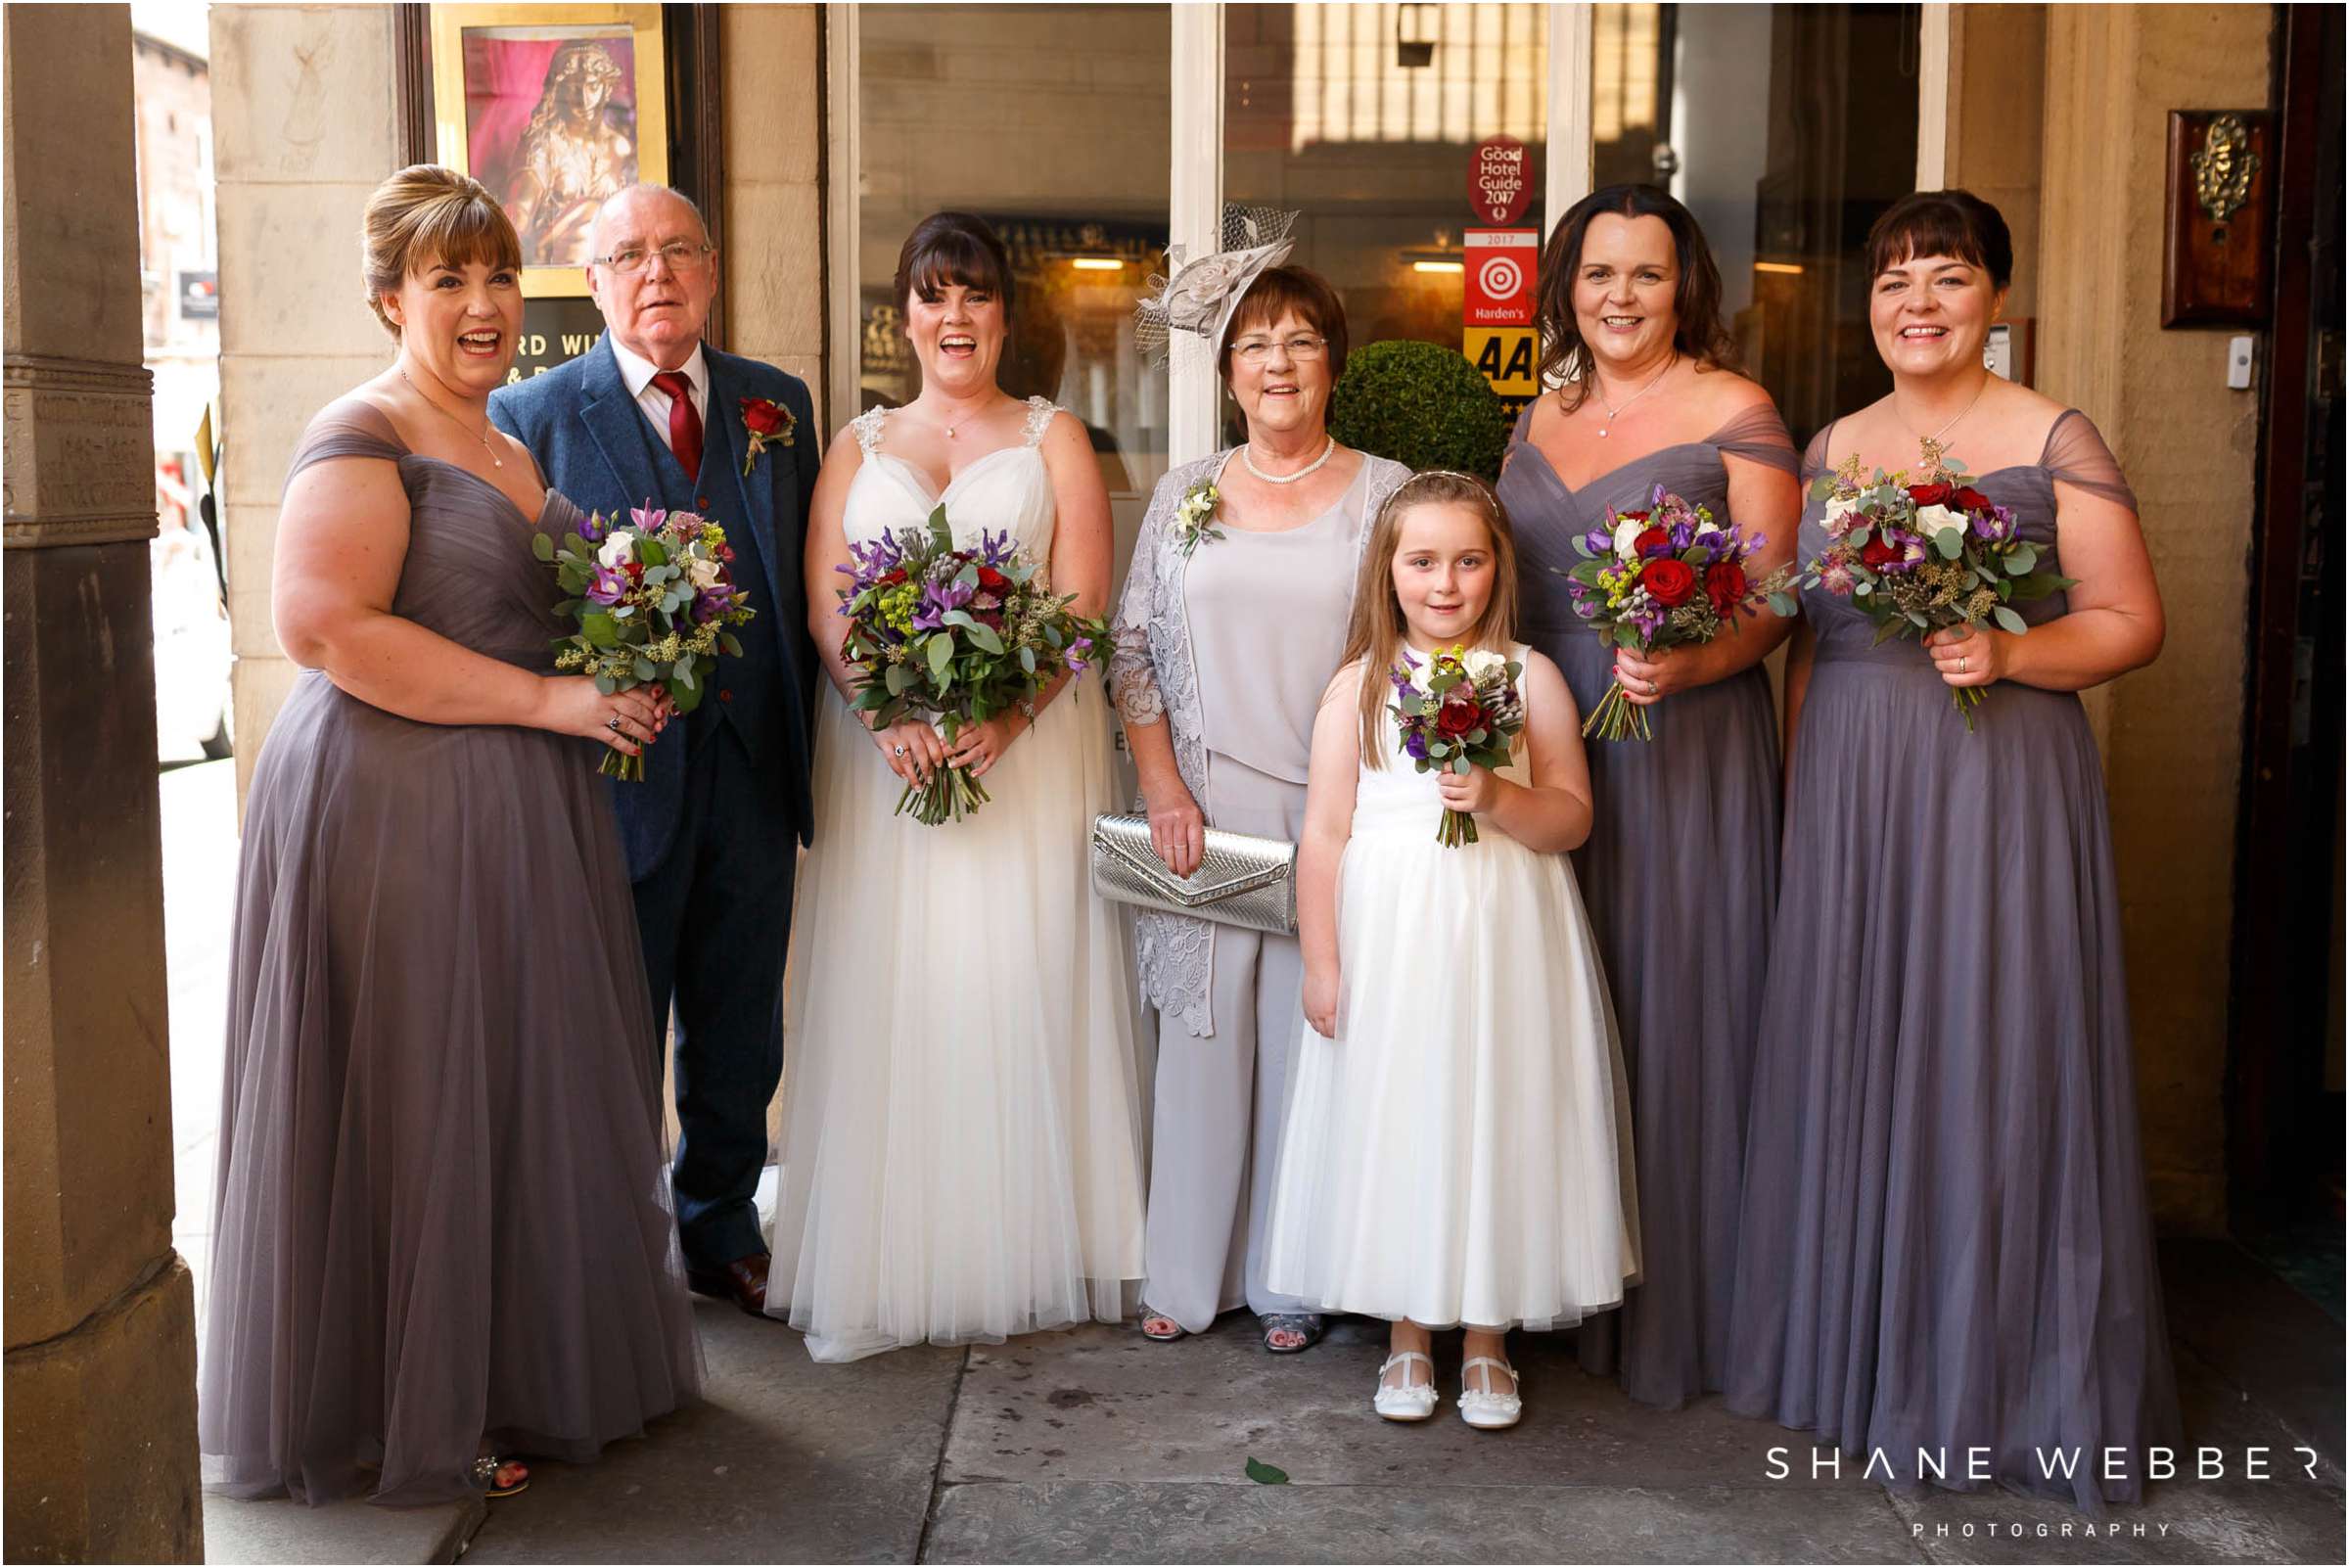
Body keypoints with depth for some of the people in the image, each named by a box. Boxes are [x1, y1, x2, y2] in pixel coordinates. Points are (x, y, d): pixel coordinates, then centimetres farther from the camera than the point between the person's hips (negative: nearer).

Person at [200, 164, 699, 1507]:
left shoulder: (514, 451, 18)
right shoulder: (365, 436, -9)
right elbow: (325, 624, -22)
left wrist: (625, 688, 8)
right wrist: (547, 698, -20)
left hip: (525, 817, 9)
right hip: (396, 811, -8)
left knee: (521, 1087, 14)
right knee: (414, 1104, 0)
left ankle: (516, 1366, 29)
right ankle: (411, 1411, 15)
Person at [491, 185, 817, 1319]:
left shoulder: (778, 404, 8)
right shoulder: (532, 413, -3)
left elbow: (808, 585, 9)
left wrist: (807, 745, 3)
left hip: (753, 769, 4)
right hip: (619, 770, -4)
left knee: (739, 1032, 16)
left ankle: (723, 1232, 34)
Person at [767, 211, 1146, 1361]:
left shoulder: (1053, 439, 10)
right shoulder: (858, 447, 15)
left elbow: (1083, 600, -1)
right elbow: (824, 604, 4)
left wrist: (1003, 716, -17)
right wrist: (894, 716, -14)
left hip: (1028, 743, -1)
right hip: (883, 744, 2)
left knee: (1021, 991, -2)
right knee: (888, 995, -1)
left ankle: (1027, 1255, 7)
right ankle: (886, 1265, 6)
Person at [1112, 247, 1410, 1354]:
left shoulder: (1385, 493, 3)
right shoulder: (1184, 495, 9)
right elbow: (1132, 650, 7)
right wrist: (1163, 788, -4)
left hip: (1334, 817, -1)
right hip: (1204, 813, 2)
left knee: (1310, 1035, 3)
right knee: (1202, 1034, 5)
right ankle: (1187, 1272, 17)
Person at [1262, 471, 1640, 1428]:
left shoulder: (1530, 677, 1)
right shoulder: (1359, 686, 1)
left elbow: (1572, 818, -2)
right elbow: (1324, 833, 1)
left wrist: (1500, 798, -21)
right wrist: (1320, 962, -2)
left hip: (1503, 946, 0)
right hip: (1387, 946, 0)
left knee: (1497, 1123, 6)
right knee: (1393, 1127, 6)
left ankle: (1487, 1338, 22)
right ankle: (1408, 1335, 23)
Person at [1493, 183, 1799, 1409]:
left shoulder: (1733, 412, -4)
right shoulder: (1544, 416, 14)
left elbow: (1773, 598, -8)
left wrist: (1682, 666, -26)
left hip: (1685, 748, -5)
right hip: (1547, 748, 6)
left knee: (1672, 1009, 0)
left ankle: (1676, 1314, 13)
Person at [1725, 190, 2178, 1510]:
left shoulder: (2055, 442, -2)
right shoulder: (1833, 448, 13)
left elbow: (2133, 623, -5)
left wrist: (2009, 653, -21)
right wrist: (1799, 789, 11)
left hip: (1997, 781, -4)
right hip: (1848, 791, 5)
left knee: (1990, 1054, -1)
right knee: (1853, 1050, 9)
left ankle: (2002, 1375, 14)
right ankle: (1862, 1346, 24)